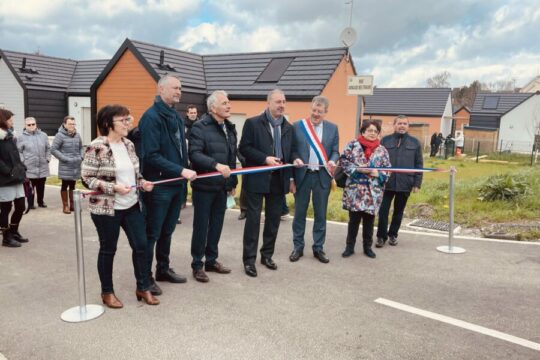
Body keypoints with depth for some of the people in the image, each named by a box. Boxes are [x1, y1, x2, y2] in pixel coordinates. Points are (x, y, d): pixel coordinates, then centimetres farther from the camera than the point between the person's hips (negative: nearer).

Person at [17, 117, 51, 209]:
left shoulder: (43, 135, 5)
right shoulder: (22, 137, -4)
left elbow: (48, 149, 12)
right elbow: (18, 151, -2)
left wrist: (47, 158, 3)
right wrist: (23, 162, -9)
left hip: (43, 167, 3)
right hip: (29, 167, -3)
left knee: (41, 186, 14)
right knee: (30, 186, 3)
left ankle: (40, 201, 28)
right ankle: (30, 203, 14)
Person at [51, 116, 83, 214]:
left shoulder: (77, 135, 6)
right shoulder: (60, 135, -11)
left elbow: (80, 147, 20)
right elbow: (53, 149, -13)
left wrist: (81, 157, 4)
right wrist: (65, 159, -16)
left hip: (76, 166, 5)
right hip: (65, 166, -5)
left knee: (72, 186, 14)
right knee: (65, 186, 4)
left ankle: (72, 204, 24)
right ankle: (65, 206, 14)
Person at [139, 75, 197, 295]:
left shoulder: (175, 116, 12)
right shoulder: (151, 117, -14)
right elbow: (152, 155, -21)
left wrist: (183, 176, 8)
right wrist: (181, 171, -23)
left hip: (176, 184, 8)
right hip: (159, 186, -8)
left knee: (167, 231, 18)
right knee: (152, 233, 3)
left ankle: (163, 269, 32)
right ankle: (145, 277, 16)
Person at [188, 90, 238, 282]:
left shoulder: (230, 128, 12)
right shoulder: (200, 127, -12)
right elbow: (194, 154, -23)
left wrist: (233, 182, 16)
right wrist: (216, 165, -34)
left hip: (222, 186, 7)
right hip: (204, 186, -7)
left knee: (216, 225, 14)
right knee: (201, 226, 4)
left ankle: (211, 260, 29)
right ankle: (197, 265, 16)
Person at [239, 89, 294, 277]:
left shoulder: (288, 127, 12)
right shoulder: (253, 123, -3)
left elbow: (289, 152, 14)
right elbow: (244, 148, -8)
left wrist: (290, 178, 7)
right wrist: (265, 158, -18)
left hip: (279, 179, 5)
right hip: (257, 178, -5)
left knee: (274, 219, 11)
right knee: (253, 219, 0)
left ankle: (267, 255, 25)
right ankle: (249, 259, 8)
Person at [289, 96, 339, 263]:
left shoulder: (332, 128, 6)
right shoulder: (297, 126, 1)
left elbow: (335, 151, 8)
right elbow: (291, 149, 3)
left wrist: (332, 161, -12)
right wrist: (295, 159, -15)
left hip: (322, 176, 1)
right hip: (303, 175, -1)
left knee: (321, 214, 7)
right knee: (299, 213, 7)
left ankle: (318, 248, 20)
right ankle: (298, 247, 20)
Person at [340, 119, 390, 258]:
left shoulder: (382, 150, 6)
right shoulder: (352, 145, 0)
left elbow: (387, 170, 8)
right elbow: (343, 161, -3)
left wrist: (378, 173, -12)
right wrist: (357, 169, -13)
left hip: (373, 191, 2)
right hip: (355, 189, -2)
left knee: (369, 220, 10)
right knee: (354, 219, 4)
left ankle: (367, 247, 24)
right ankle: (349, 246, 17)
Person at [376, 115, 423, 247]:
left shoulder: (415, 142, 5)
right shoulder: (385, 140, 3)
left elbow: (419, 164, 5)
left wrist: (417, 183, 0)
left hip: (405, 184, 1)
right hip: (387, 183, -1)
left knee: (399, 211, 12)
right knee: (383, 210, -1)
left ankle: (393, 234, 26)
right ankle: (381, 236, 11)